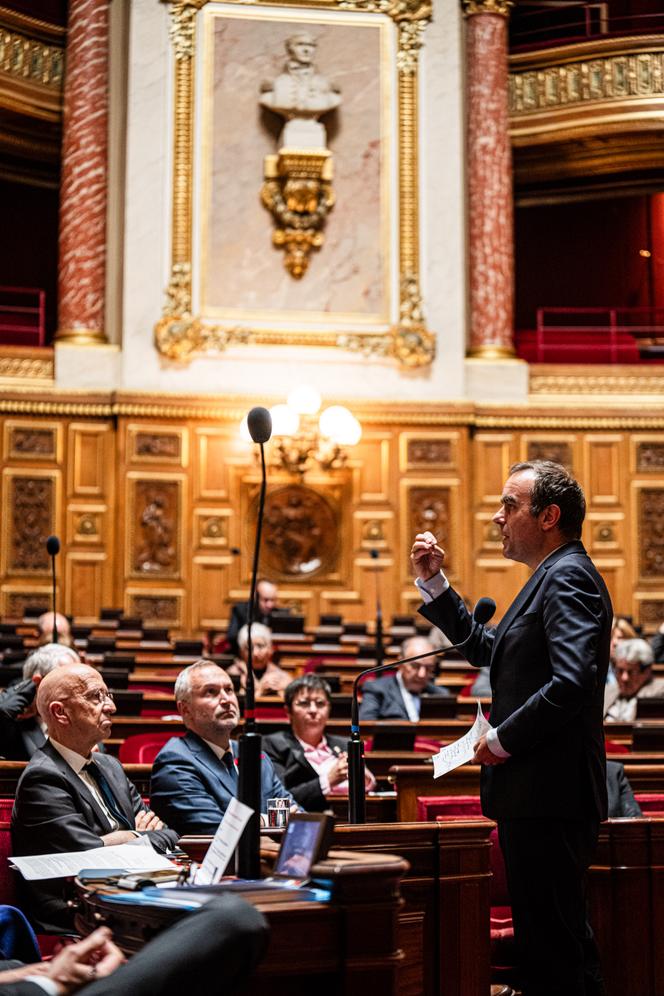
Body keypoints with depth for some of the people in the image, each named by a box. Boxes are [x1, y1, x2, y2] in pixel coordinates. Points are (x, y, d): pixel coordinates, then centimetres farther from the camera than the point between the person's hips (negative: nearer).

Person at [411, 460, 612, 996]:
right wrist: (434, 582, 18)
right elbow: (487, 650, 26)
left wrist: (500, 740, -17)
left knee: (550, 945, -6)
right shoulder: (555, 576, 18)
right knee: (563, 937, 18)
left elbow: (572, 681, -28)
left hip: (549, 795, -11)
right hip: (542, 796, 11)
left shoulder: (568, 578, -14)